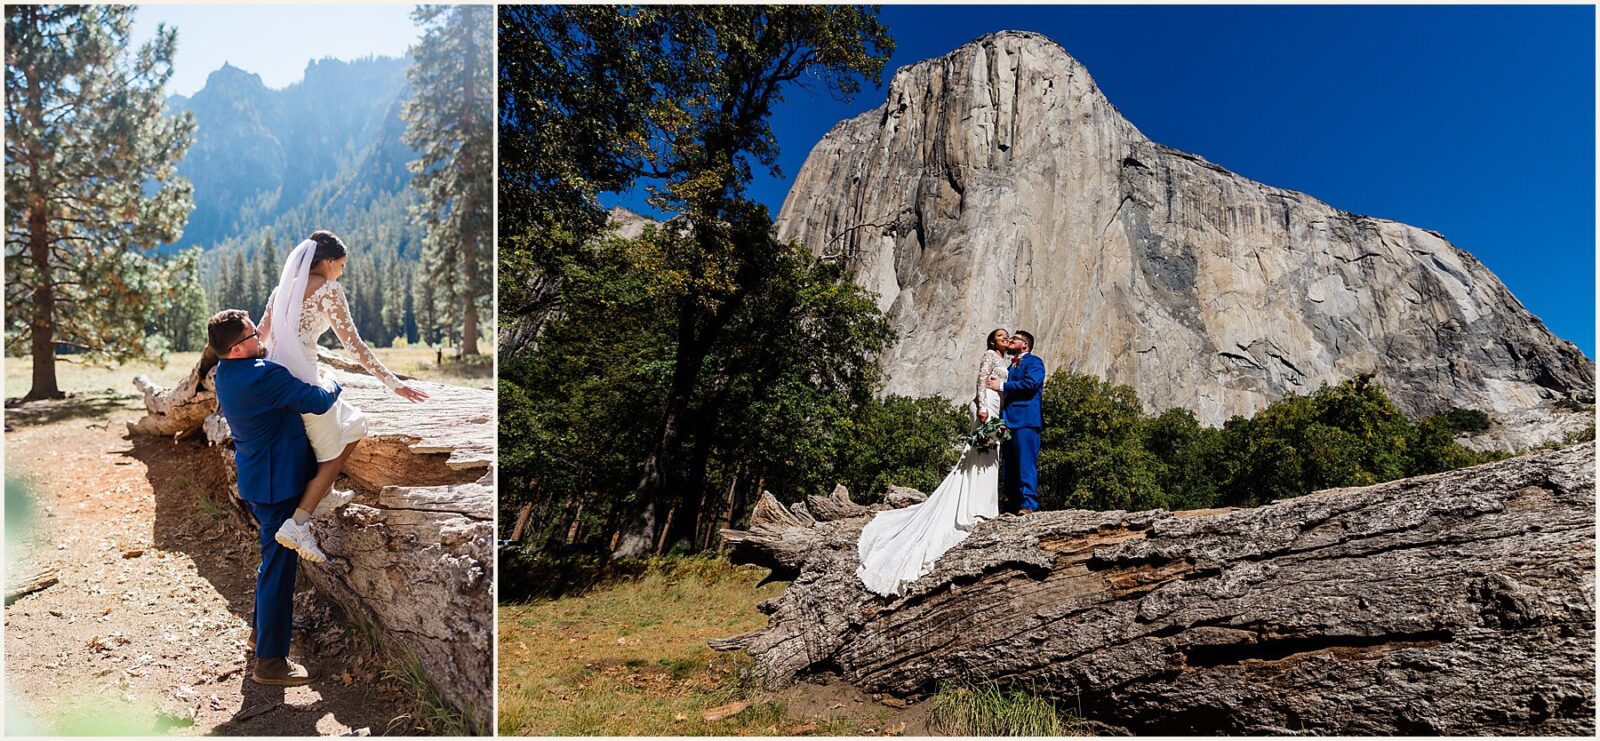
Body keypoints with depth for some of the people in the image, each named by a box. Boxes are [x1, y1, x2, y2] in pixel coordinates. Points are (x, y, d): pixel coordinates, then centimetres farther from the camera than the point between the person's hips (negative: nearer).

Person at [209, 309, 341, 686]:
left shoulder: (226, 372, 3)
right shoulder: (265, 375, -26)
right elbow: (319, 401, -23)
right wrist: (333, 384, -5)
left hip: (255, 480, 10)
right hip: (277, 483, -10)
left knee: (273, 559, 26)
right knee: (278, 567, -2)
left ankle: (262, 627, 43)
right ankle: (270, 661, 6)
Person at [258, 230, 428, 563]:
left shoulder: (284, 285, 14)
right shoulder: (328, 289, -8)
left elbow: (261, 335, 20)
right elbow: (353, 344, -13)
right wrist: (393, 383, -11)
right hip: (302, 381, -8)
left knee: (353, 424, 25)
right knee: (333, 454, 8)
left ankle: (323, 496, 27)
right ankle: (298, 522, -4)